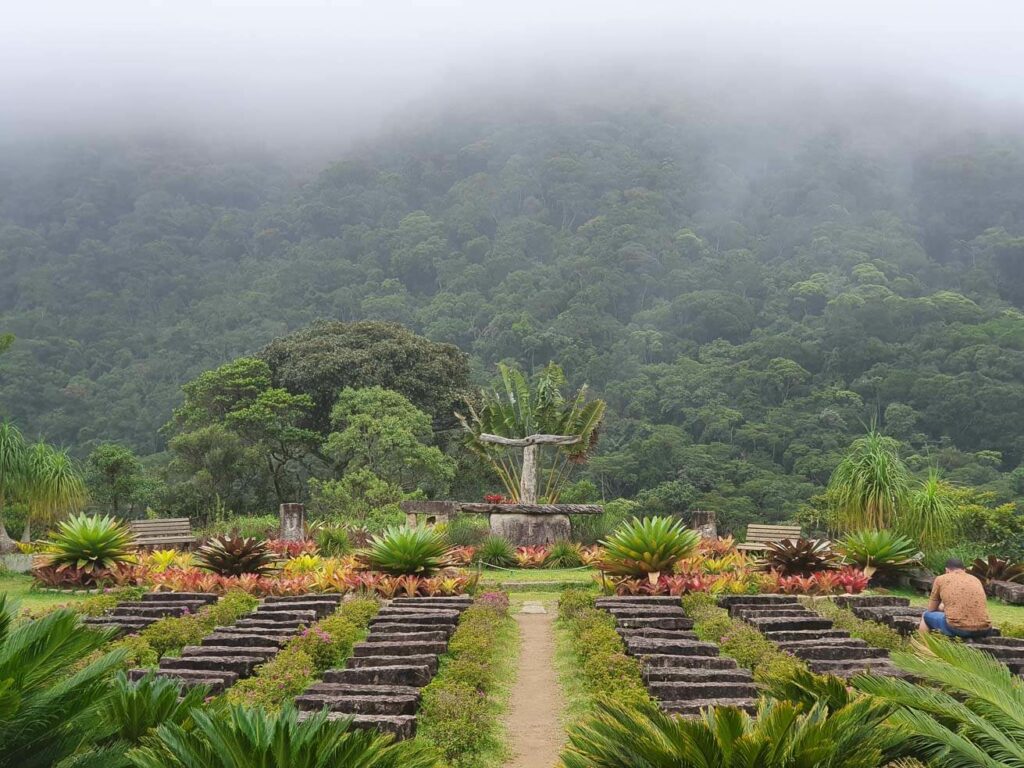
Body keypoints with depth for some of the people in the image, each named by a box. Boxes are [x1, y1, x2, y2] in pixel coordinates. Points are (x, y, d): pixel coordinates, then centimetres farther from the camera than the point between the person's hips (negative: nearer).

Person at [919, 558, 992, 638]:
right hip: (983, 630, 4)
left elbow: (931, 609, 21)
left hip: (957, 629, -4)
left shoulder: (941, 579, 11)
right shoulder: (976, 580, 21)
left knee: (927, 615, 23)